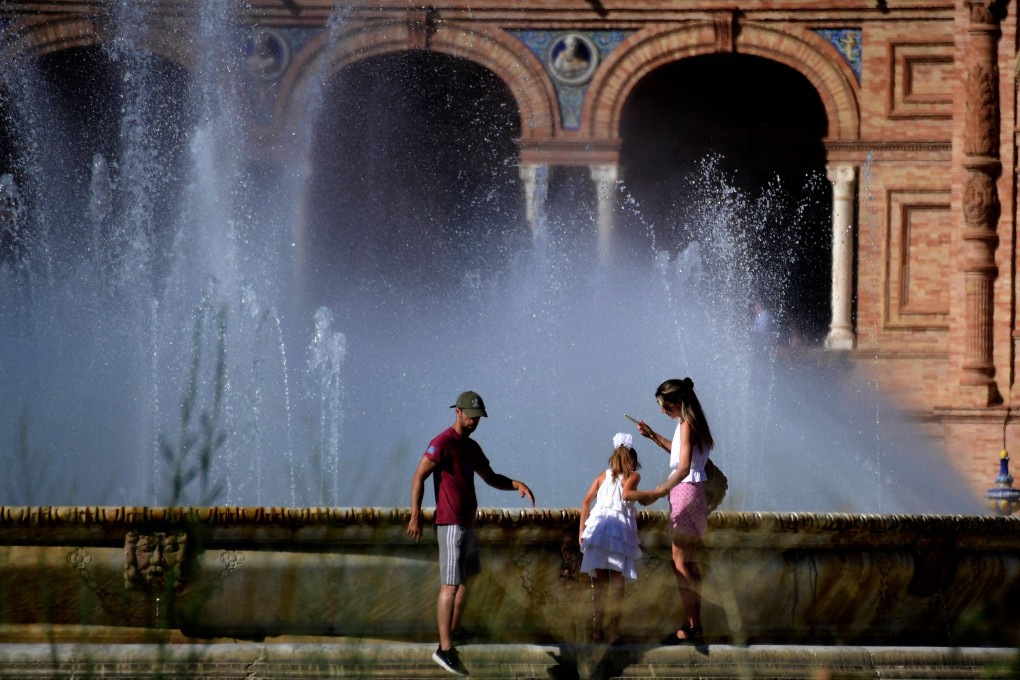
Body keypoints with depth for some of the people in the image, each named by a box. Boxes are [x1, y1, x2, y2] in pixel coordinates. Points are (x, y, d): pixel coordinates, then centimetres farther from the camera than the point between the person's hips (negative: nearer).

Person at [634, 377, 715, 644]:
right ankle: (695, 623, 17)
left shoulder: (687, 425, -17)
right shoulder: (690, 423, 13)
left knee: (680, 563, -8)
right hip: (690, 492, 10)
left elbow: (684, 467, -26)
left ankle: (691, 626, -10)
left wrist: (662, 490, -31)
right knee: (689, 563, 14)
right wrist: (653, 436, 26)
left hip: (686, 492, -10)